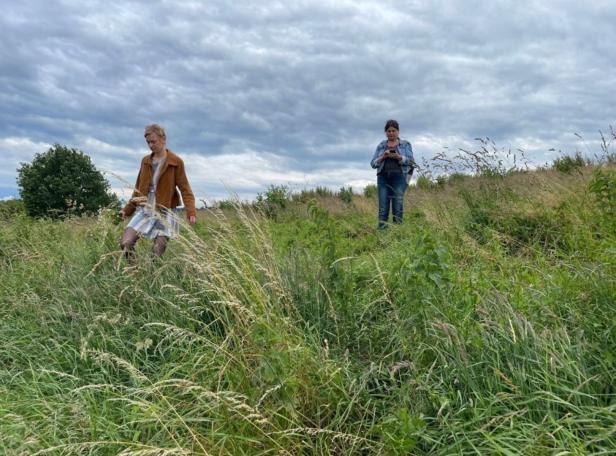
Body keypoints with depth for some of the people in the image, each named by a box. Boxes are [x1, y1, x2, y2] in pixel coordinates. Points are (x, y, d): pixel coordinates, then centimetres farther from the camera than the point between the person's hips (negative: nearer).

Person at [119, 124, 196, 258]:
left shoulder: (176, 162, -3)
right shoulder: (145, 161, 11)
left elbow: (185, 188, -7)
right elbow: (138, 188, 19)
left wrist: (191, 212, -21)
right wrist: (127, 209, 19)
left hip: (165, 212, -4)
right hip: (145, 210, 4)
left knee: (157, 251, -7)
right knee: (125, 243, -12)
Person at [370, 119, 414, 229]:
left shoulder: (405, 144, 12)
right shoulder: (381, 145, 17)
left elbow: (410, 161, 1)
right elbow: (373, 163, 11)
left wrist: (398, 157, -15)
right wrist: (383, 157, -7)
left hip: (399, 176, -2)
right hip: (383, 177, 2)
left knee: (398, 202, -12)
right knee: (383, 206, -6)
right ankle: (382, 228, -7)